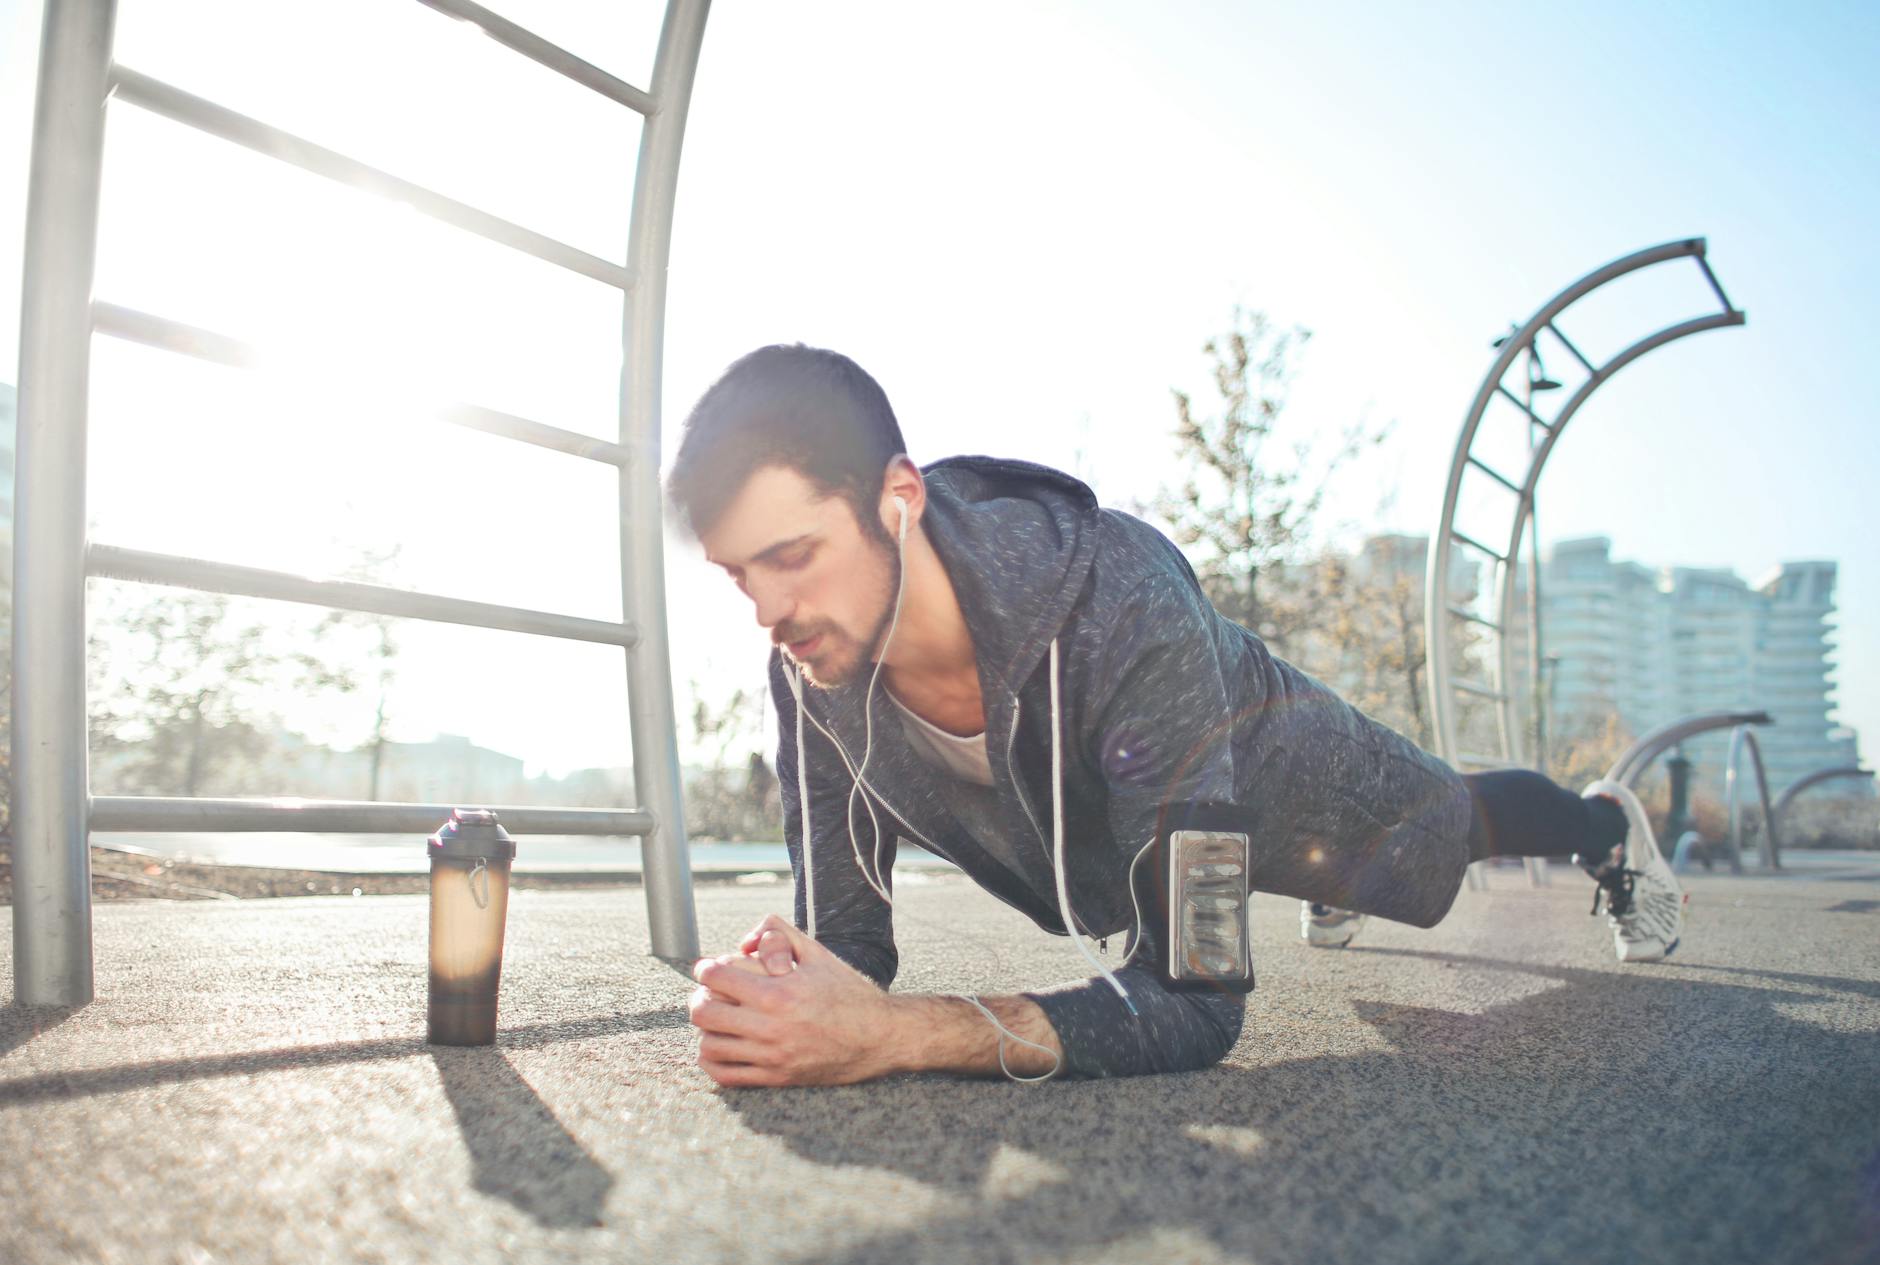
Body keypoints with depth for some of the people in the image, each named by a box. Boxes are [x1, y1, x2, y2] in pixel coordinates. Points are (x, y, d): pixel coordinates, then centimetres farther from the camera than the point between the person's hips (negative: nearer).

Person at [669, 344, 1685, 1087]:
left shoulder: (1119, 605, -50)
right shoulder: (811, 669, -33)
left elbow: (1196, 996, -52)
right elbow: (845, 935, -25)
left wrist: (888, 1036, -64)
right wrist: (784, 990, -50)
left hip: (1278, 763, -5)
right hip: (1107, 828, 5)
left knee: (1463, 821, 26)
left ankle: (1609, 825, 62)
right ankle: (1328, 884, 77)